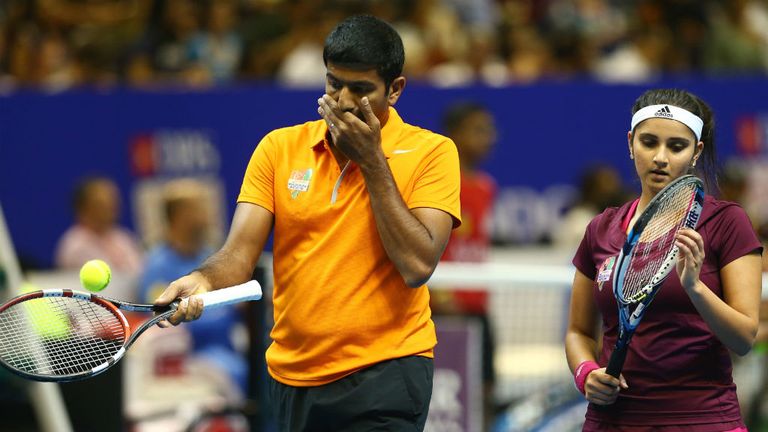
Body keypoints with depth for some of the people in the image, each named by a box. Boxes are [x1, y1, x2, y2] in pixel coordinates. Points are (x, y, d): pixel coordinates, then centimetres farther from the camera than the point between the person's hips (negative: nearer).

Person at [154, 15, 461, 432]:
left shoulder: (431, 152, -4)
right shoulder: (279, 148, 5)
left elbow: (417, 265, -15)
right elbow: (240, 252, -3)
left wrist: (372, 160, -13)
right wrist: (203, 281, -25)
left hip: (384, 375, -4)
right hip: (292, 376, 4)